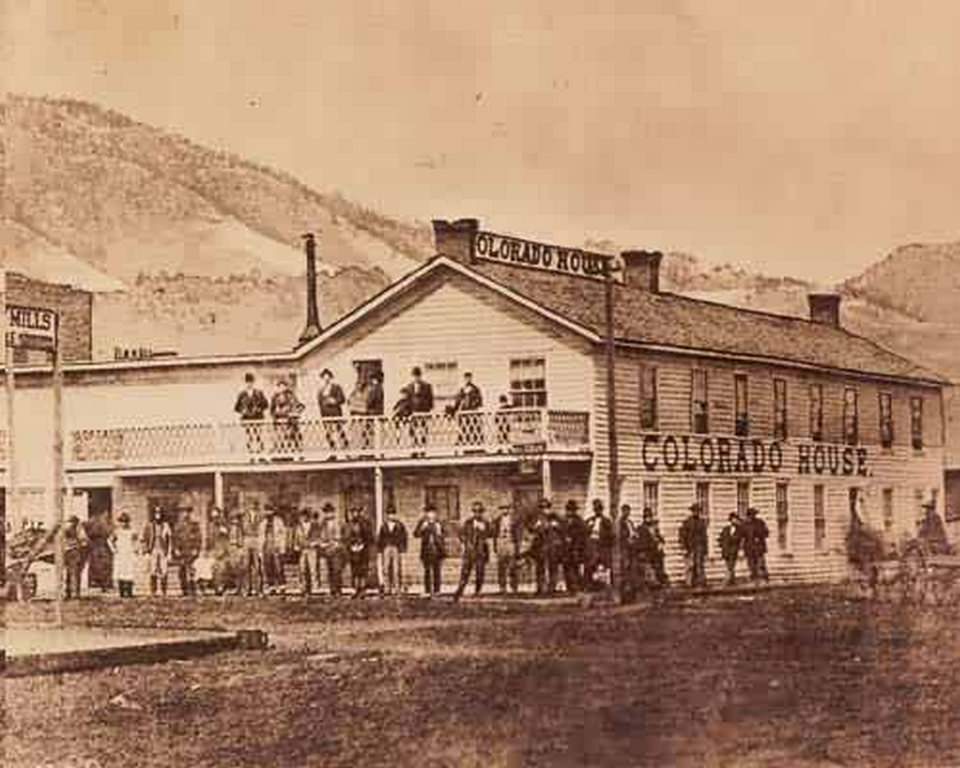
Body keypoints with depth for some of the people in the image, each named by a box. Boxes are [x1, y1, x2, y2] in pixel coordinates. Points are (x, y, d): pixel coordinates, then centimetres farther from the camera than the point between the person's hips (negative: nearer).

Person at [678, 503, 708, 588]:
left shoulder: (702, 522, 11)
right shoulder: (686, 522, -3)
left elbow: (704, 536, 16)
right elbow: (682, 536, -4)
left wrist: (705, 549, 13)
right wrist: (684, 548, -11)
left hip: (700, 548, 4)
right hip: (690, 548, -3)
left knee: (701, 566, -2)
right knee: (691, 566, -6)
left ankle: (701, 582, -2)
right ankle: (691, 583, -2)